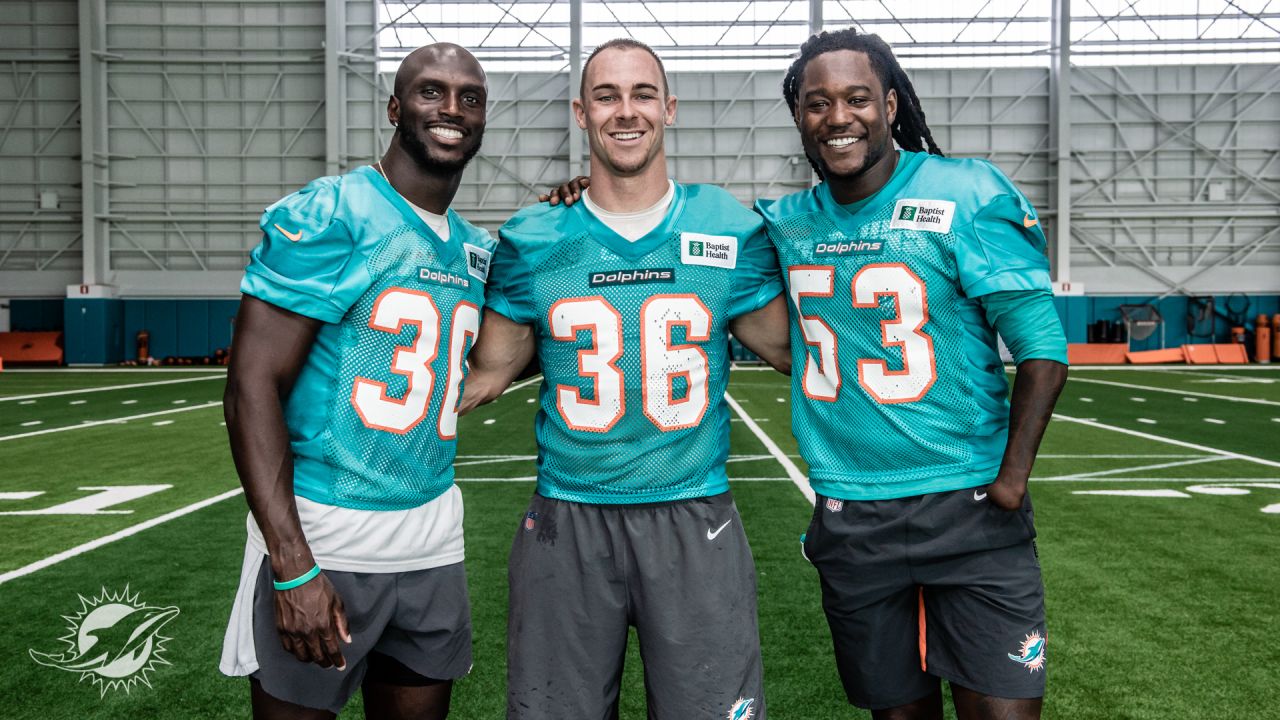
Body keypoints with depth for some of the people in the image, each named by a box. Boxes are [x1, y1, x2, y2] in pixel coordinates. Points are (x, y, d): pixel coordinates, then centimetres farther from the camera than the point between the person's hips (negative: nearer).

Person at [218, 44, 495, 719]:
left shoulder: (478, 251, 11)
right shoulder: (323, 217, -10)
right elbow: (252, 387, -14)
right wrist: (293, 565, -21)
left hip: (433, 542, 7)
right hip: (320, 539, -6)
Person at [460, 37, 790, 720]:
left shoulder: (732, 231, 1)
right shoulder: (531, 241, 1)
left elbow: (793, 351, 11)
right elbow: (486, 373, 9)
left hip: (695, 519, 0)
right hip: (566, 521, 1)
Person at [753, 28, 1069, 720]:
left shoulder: (966, 195, -7)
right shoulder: (786, 221, 6)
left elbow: (1041, 344, -8)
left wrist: (1012, 476, -11)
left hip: (969, 509, -3)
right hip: (849, 520, 4)